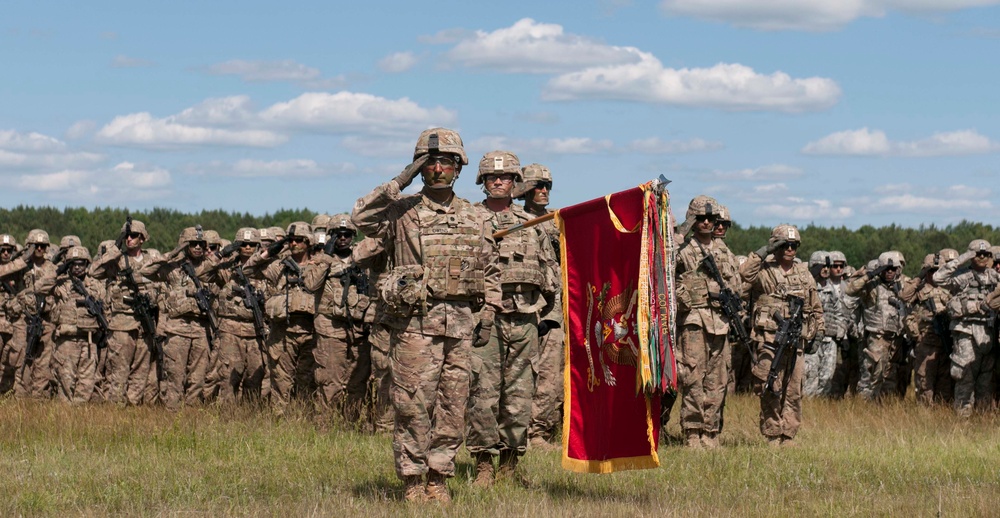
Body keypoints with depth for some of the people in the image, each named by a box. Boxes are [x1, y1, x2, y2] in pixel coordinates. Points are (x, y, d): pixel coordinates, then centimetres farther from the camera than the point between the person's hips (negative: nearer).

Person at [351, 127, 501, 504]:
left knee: (453, 404, 4)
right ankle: (411, 478, 3)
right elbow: (361, 219, -14)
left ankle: (438, 477, 13)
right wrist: (398, 184, -14)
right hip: (415, 321, -4)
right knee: (413, 403, -4)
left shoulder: (474, 218, 14)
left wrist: (488, 316, 10)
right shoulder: (402, 211, 3)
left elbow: (490, 271, 19)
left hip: (461, 322, 4)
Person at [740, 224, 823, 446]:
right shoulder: (765, 271, 0)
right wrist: (765, 251, -17)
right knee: (770, 391, -6)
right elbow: (745, 272, -23)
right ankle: (772, 435, 1)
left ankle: (788, 435, 12)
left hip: (795, 340, 5)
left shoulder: (804, 274, 16)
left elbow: (816, 308, 24)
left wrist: (817, 333, 16)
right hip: (769, 339, -5)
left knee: (794, 391, 5)